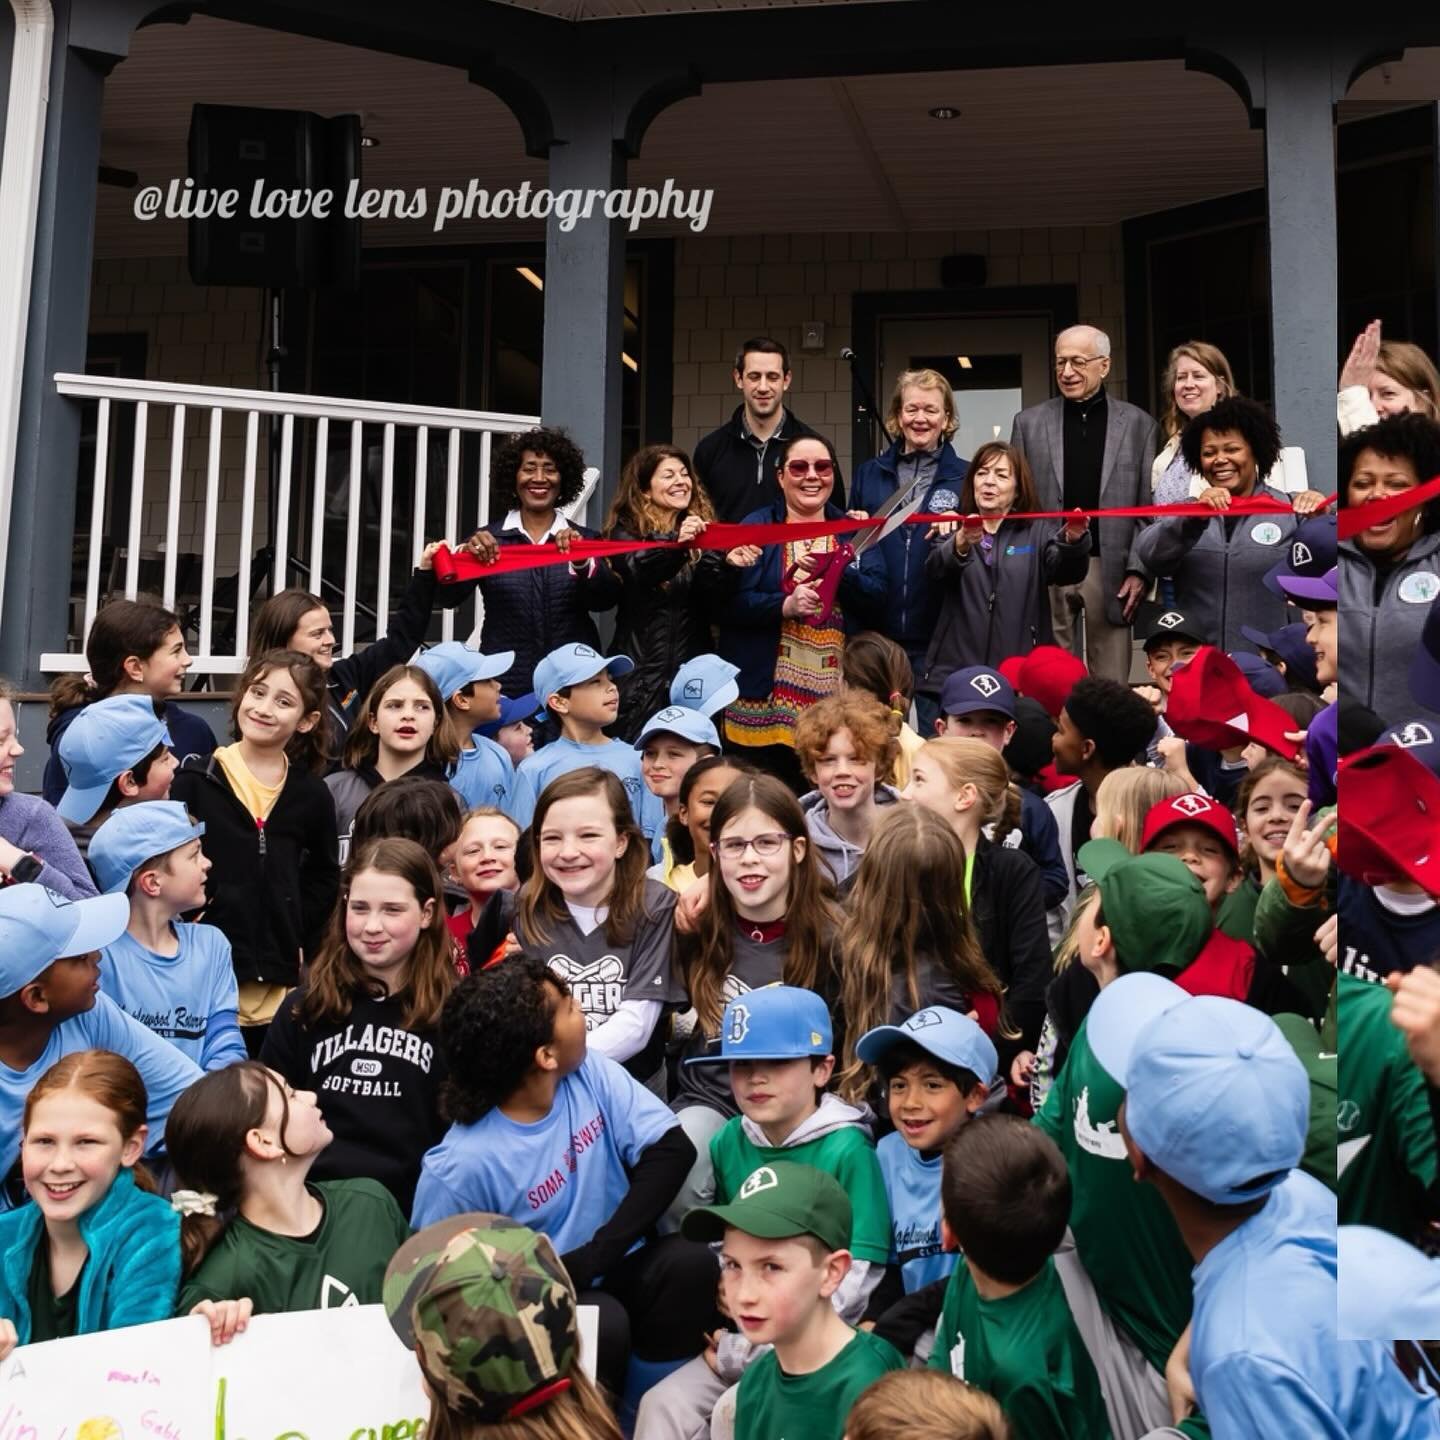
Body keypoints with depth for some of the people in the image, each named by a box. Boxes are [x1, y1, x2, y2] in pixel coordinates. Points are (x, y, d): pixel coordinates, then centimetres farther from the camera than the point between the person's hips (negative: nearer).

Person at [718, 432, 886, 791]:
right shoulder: (755, 527, 7)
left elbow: (877, 599, 2)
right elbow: (729, 601, -5)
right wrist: (784, 606, -20)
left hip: (837, 694, 2)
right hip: (765, 698, -2)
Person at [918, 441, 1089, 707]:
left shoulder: (1038, 532, 10)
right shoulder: (954, 530, 11)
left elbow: (1066, 570, -9)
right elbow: (935, 571, -10)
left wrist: (1073, 540, -32)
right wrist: (961, 544, -33)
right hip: (954, 674, 1)